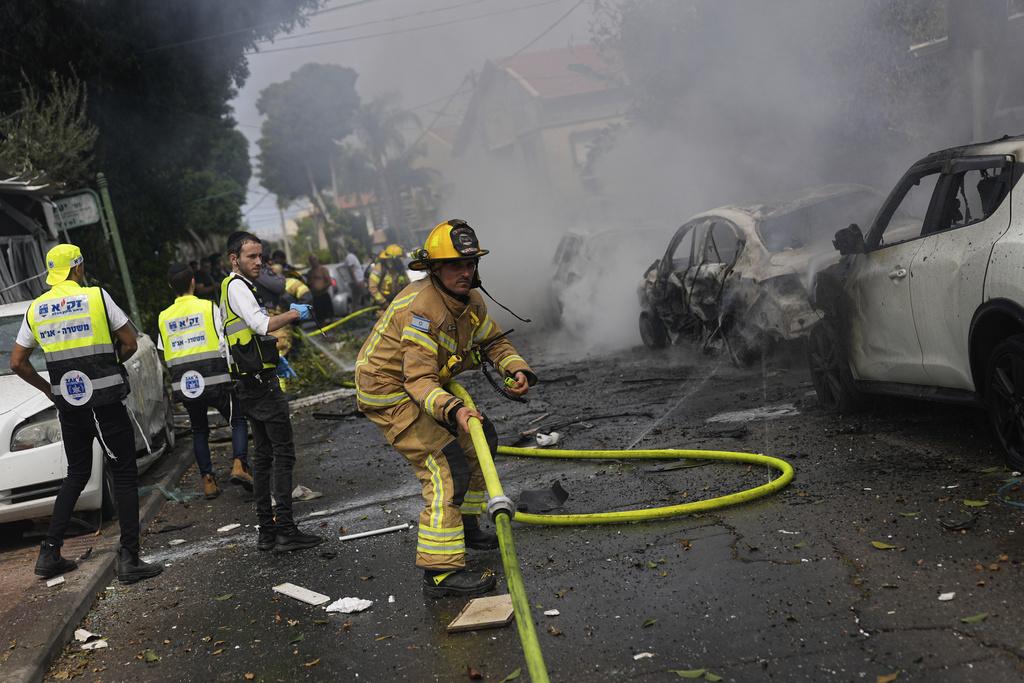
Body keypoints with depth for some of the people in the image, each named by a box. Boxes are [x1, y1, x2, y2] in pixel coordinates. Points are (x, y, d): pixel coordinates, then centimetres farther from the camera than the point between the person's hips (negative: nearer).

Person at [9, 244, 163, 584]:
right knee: (124, 474, 1)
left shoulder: (35, 309, 7)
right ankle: (129, 559, -3)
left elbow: (17, 362, 10)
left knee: (76, 474, 19)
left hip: (67, 402, 5)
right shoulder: (97, 297, -6)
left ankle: (49, 553, 16)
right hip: (106, 400, -5)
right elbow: (130, 343, -3)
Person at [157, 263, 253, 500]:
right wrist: (233, 373, 0)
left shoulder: (164, 317, 8)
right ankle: (239, 464, -10)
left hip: (184, 384, 3)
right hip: (215, 380, -3)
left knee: (199, 430, 18)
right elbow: (224, 344, -7)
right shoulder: (209, 308, -3)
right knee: (238, 420, 11)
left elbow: (164, 354, 9)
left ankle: (208, 480, 12)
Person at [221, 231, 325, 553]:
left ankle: (266, 530, 14)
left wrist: (274, 357, 22)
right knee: (283, 452, -11)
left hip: (251, 384, 11)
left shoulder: (234, 287, 21)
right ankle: (285, 530, -13)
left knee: (264, 454, 11)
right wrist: (293, 313, -15)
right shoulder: (237, 286, -11)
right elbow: (261, 324, -26)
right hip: (262, 382, -11)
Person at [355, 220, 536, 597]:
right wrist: (452, 409, -50)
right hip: (390, 393, -10)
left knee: (475, 440, 18)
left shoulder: (470, 300, -2)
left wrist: (517, 369, -10)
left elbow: (494, 340, 11)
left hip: (425, 386, 10)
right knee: (444, 469, -19)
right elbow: (420, 381, -34)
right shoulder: (421, 308, -30)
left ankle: (464, 526, 38)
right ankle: (440, 572, -20)